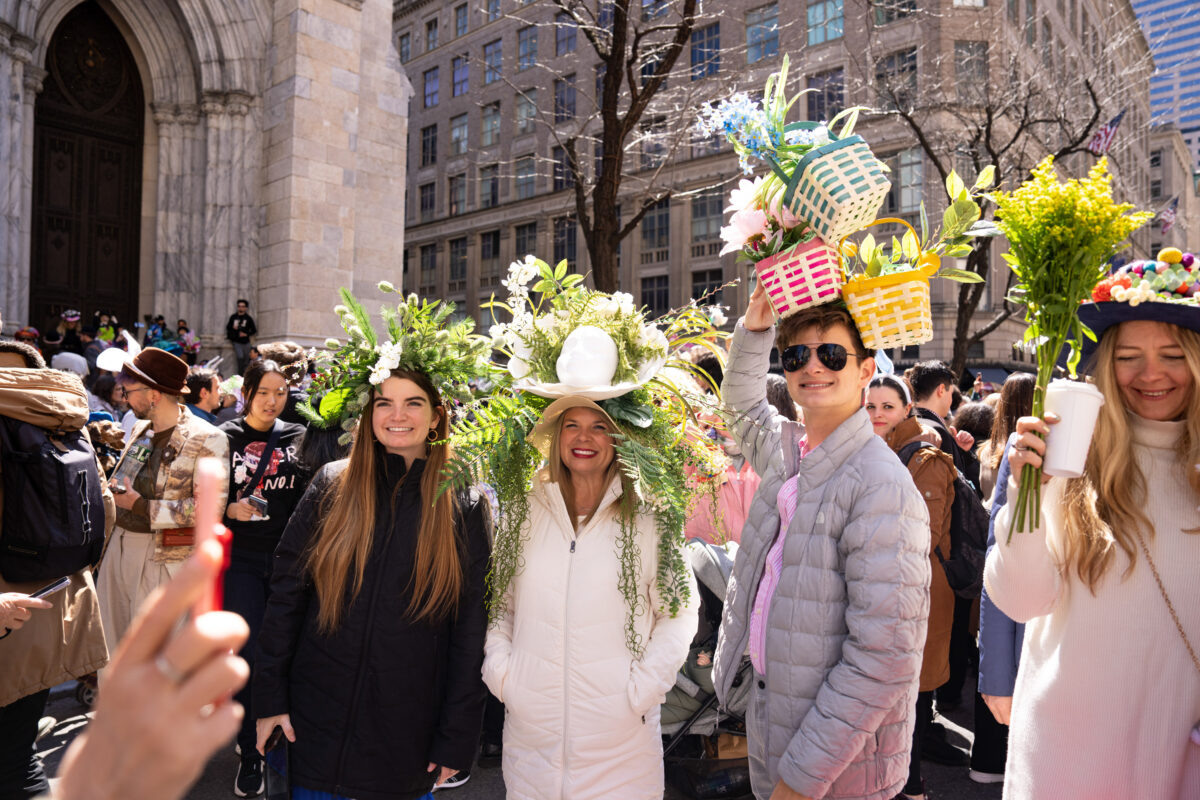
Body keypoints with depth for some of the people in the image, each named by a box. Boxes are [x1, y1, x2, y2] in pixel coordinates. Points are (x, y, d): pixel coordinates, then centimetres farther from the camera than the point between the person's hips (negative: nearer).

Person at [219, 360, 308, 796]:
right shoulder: (225, 439, 2)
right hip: (242, 560, -1)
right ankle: (250, 754, 17)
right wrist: (229, 509, -15)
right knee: (248, 657, 1)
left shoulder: (297, 437, 6)